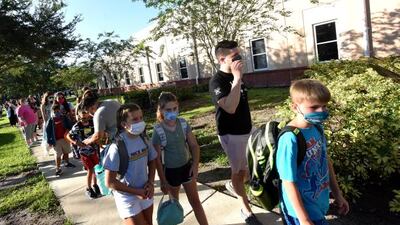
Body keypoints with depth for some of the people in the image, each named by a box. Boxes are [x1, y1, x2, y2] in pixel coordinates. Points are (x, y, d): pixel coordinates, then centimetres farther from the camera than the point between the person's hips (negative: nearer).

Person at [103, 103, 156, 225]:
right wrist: (136, 192, -16)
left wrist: (151, 183, -6)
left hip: (145, 193, 6)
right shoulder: (117, 147, -24)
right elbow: (110, 182, -21)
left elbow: (152, 161, 9)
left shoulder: (143, 139, -7)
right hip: (127, 197, -6)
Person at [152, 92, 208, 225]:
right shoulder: (158, 131, -19)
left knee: (195, 201, 12)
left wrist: (195, 164, -12)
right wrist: (163, 181, -10)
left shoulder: (183, 123, -10)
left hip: (187, 166, 3)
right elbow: (157, 158, -13)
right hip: (170, 170, -2)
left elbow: (194, 145, -1)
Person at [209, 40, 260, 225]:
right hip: (231, 134, -7)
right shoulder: (217, 81, -18)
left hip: (246, 130, 8)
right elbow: (230, 107, -32)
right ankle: (246, 210, 24)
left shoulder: (235, 76, 7)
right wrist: (237, 79, -31)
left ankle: (232, 184, 44)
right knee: (239, 170, 7)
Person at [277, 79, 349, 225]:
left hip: (320, 203, 7)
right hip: (303, 209, -7)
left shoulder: (317, 127, -6)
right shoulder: (290, 139, -30)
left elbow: (326, 161, 7)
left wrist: (337, 194, 15)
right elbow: (289, 183, -24)